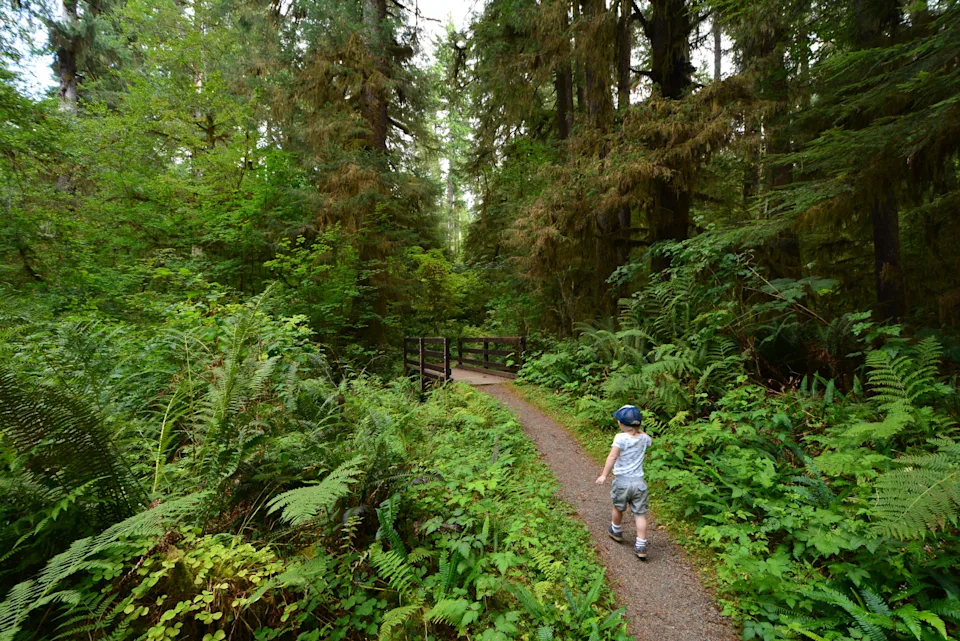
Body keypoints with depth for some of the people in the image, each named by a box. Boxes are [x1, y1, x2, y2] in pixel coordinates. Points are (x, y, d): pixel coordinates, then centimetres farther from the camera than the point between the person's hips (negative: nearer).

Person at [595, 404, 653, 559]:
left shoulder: (620, 437, -15)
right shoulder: (643, 438, 2)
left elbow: (612, 457, -25)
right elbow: (650, 440, 28)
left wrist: (604, 475, -25)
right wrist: (639, 430, 20)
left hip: (622, 481, -3)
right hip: (639, 482, 3)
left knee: (618, 508, 21)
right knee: (640, 514, 10)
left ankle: (616, 531, 42)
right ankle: (641, 547, 9)